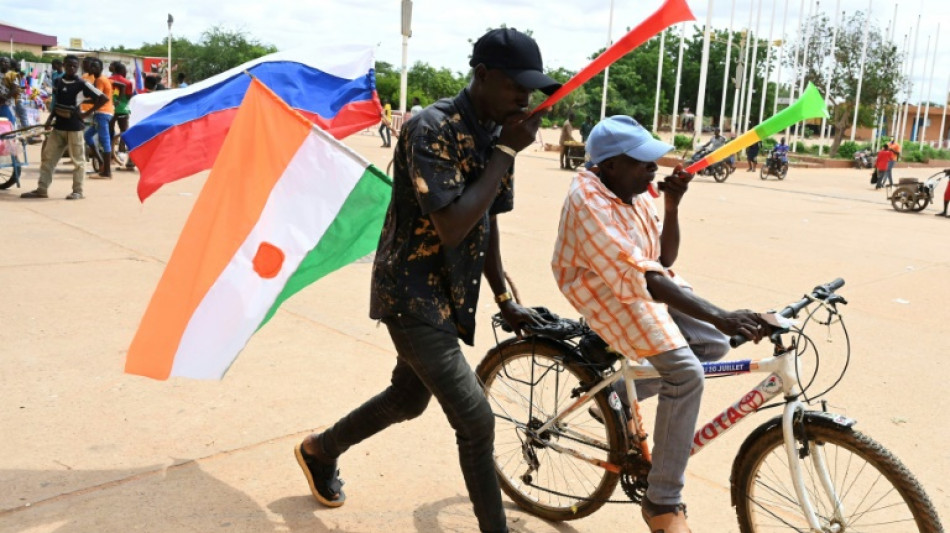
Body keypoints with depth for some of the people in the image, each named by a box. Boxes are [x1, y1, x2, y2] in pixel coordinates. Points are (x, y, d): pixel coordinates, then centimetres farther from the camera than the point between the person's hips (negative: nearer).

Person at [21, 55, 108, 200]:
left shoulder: (82, 84, -9)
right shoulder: (58, 81, 9)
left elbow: (104, 98, -13)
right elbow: (57, 103, 19)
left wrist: (87, 113, -12)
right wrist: (50, 118, 7)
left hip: (74, 127, -6)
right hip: (58, 126, 6)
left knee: (77, 159, 2)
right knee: (48, 157, 6)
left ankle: (77, 191, 9)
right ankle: (42, 189, 12)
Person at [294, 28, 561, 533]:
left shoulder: (494, 132, 4)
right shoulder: (432, 128, -21)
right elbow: (452, 226, -30)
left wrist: (505, 299, 14)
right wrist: (506, 152, -23)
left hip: (448, 293, 9)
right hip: (412, 292, -9)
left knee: (409, 399, 24)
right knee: (476, 420, -9)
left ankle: (318, 450, 48)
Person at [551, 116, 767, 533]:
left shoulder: (633, 191, 1)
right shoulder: (588, 201, -26)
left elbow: (664, 260, 4)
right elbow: (639, 278, -34)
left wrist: (672, 206, -12)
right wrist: (719, 316, -39)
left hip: (648, 282, 9)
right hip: (610, 291, -9)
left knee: (715, 345, 3)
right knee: (686, 373, -23)